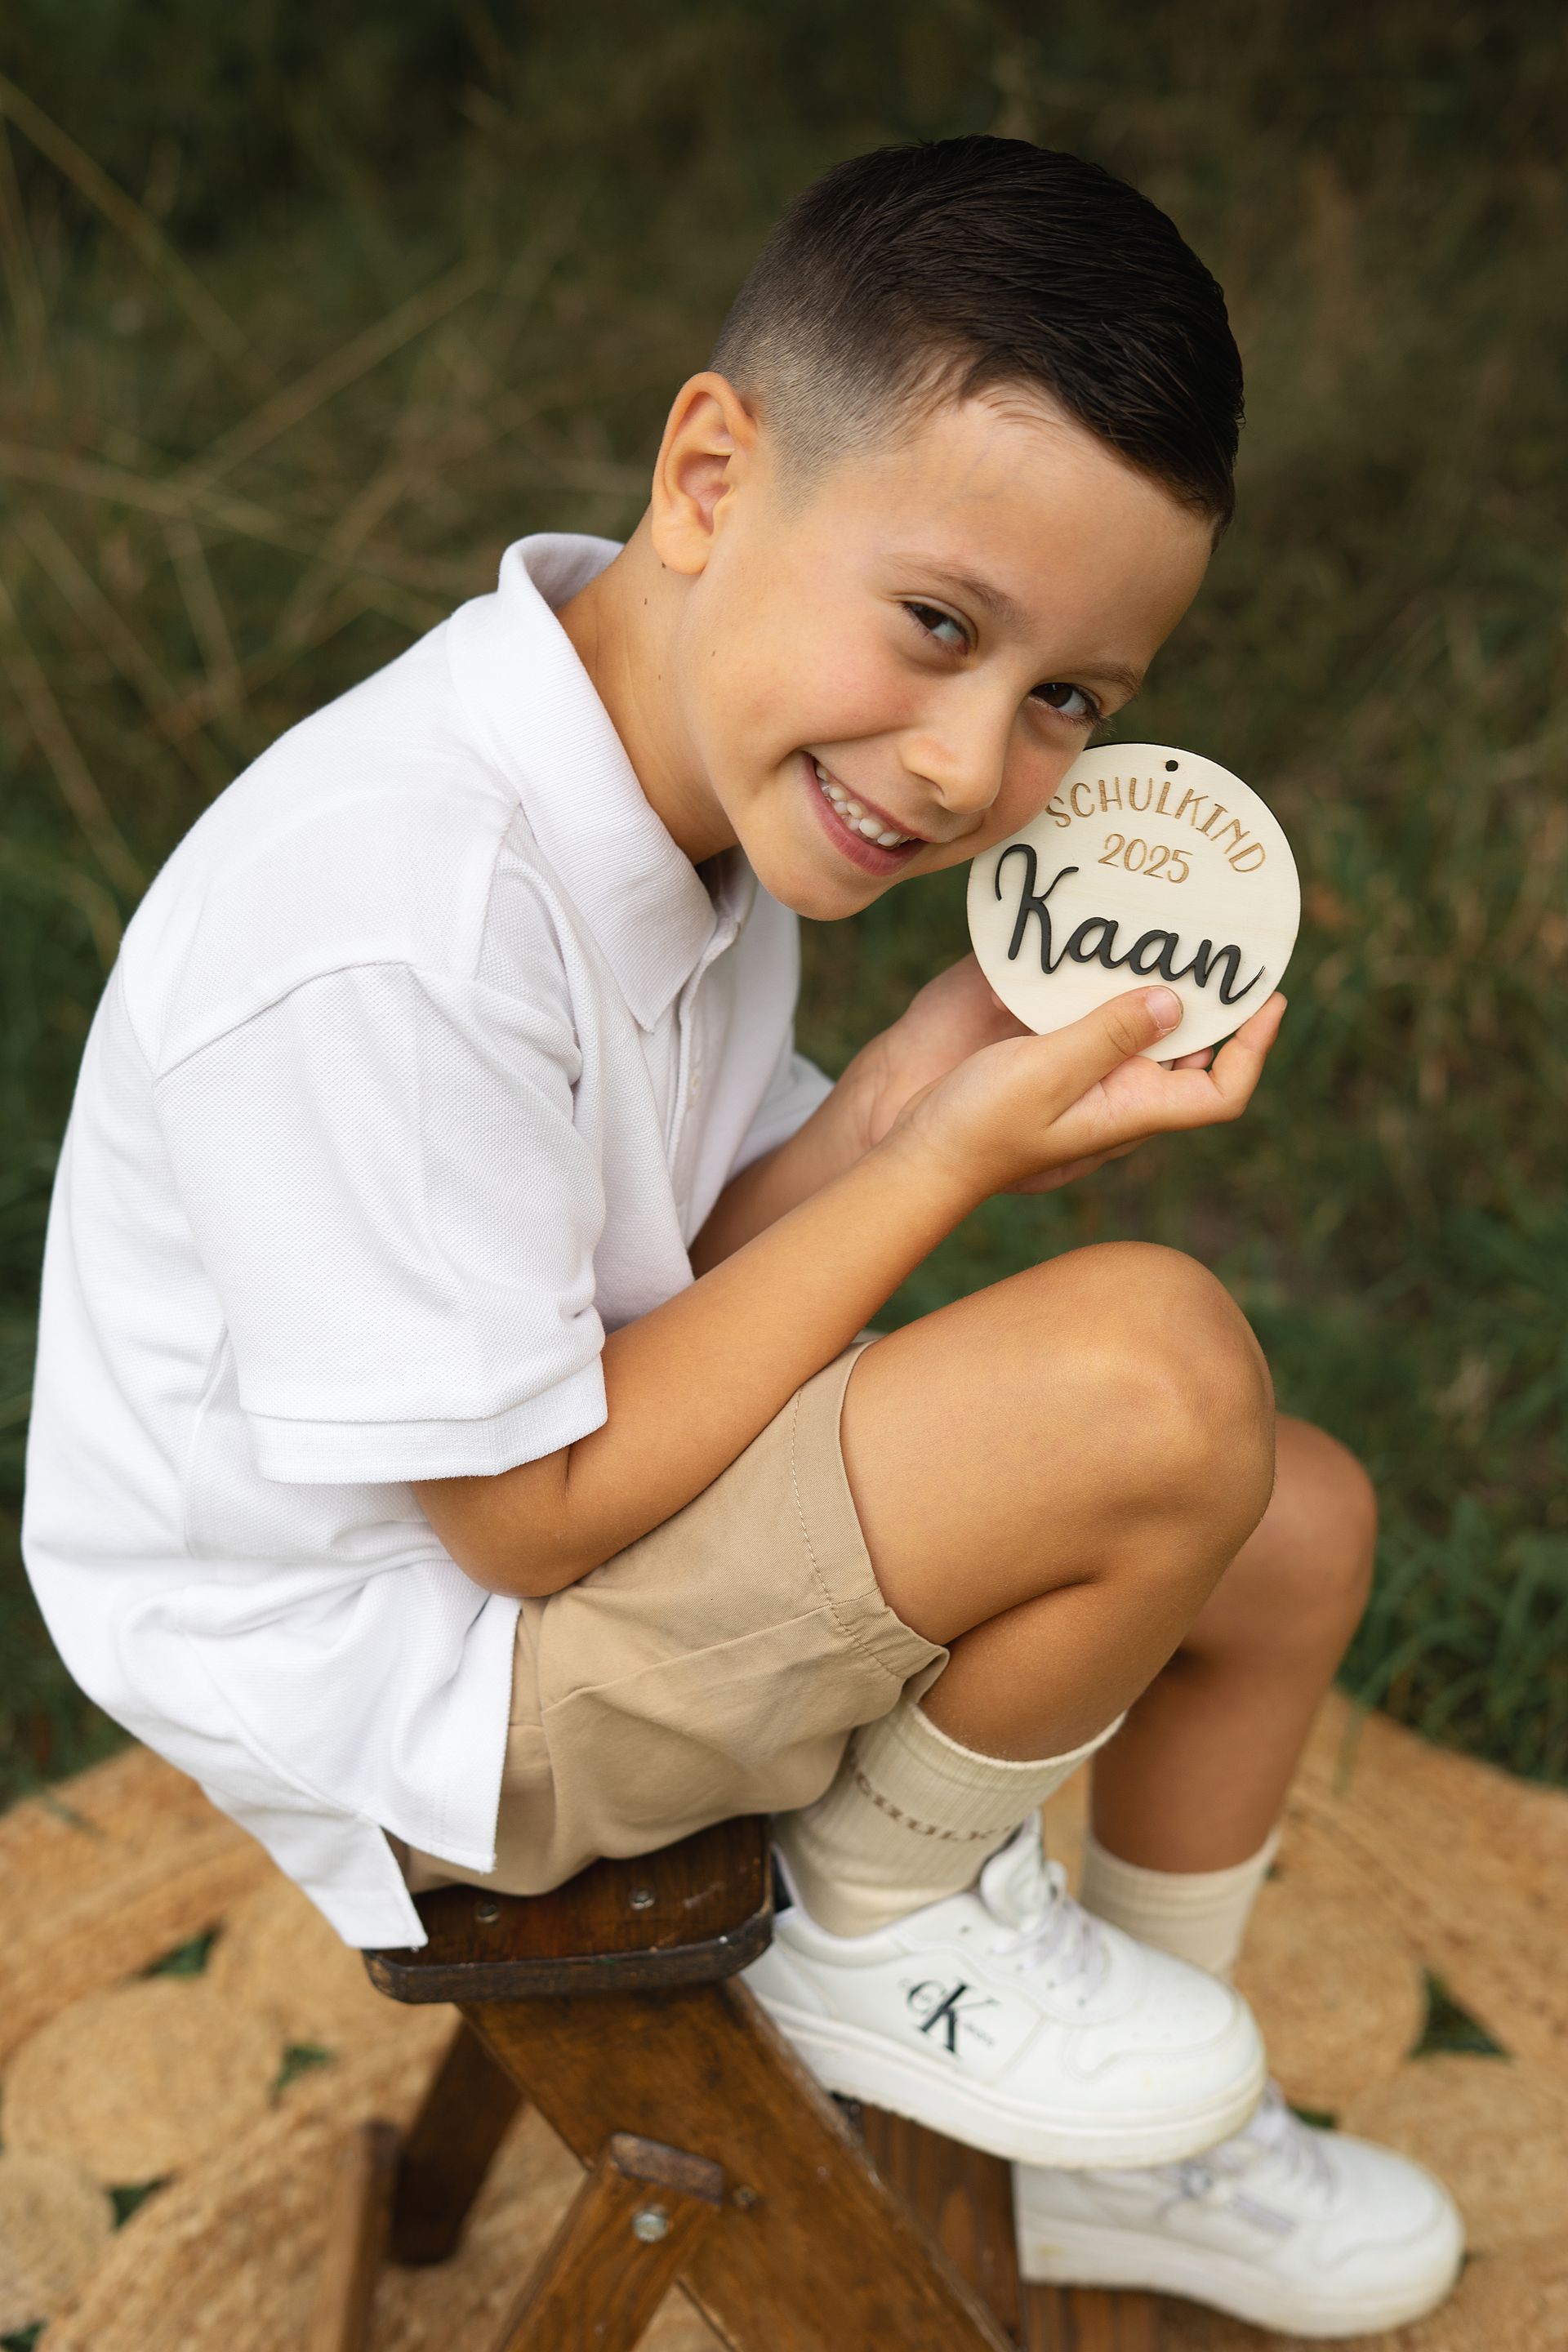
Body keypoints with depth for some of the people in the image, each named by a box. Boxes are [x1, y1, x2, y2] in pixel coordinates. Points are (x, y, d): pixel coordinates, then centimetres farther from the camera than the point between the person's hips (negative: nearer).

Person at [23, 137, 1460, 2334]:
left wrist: (901, 1098, -18)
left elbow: (683, 1282, 2)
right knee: (1157, 1371, -28)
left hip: (591, 1479, 9)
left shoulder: (712, 747, -3)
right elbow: (533, 1511, -24)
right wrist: (950, 1158, -23)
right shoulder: (381, 940, -32)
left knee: (1298, 1525, 7)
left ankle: (1133, 2160, 30)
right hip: (400, 1652, -9)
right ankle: (889, 1930, 2)